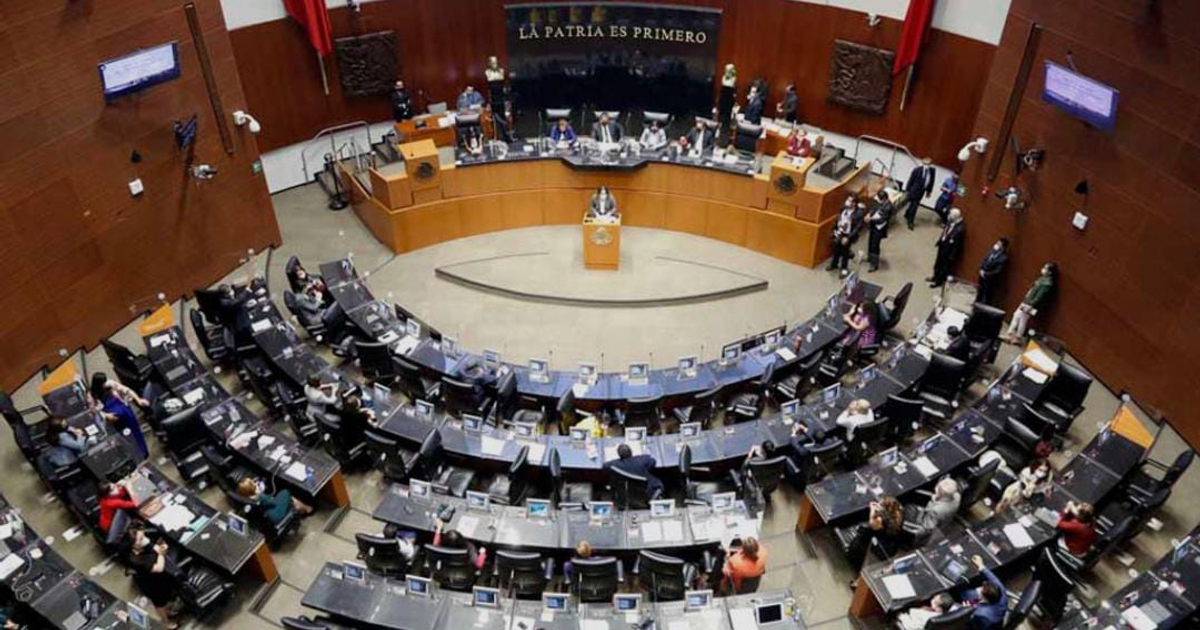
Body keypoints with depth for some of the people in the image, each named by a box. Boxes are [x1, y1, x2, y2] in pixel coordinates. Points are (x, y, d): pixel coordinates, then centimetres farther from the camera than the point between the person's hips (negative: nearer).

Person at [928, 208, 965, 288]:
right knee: (938, 263, 25)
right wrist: (939, 242, 13)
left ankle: (939, 281, 30)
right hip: (943, 245, 8)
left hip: (949, 249, -8)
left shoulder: (960, 228, -32)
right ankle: (936, 277, 46)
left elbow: (957, 244, -24)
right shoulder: (950, 222, -9)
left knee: (945, 266, 13)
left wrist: (952, 256, -18)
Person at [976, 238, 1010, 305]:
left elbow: (998, 271, -22)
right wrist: (981, 269, -6)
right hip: (983, 274, 7)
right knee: (980, 290, 24)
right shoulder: (992, 250, -5)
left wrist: (986, 274, -17)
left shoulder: (1004, 258, -25)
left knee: (987, 294, 8)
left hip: (990, 278, -7)